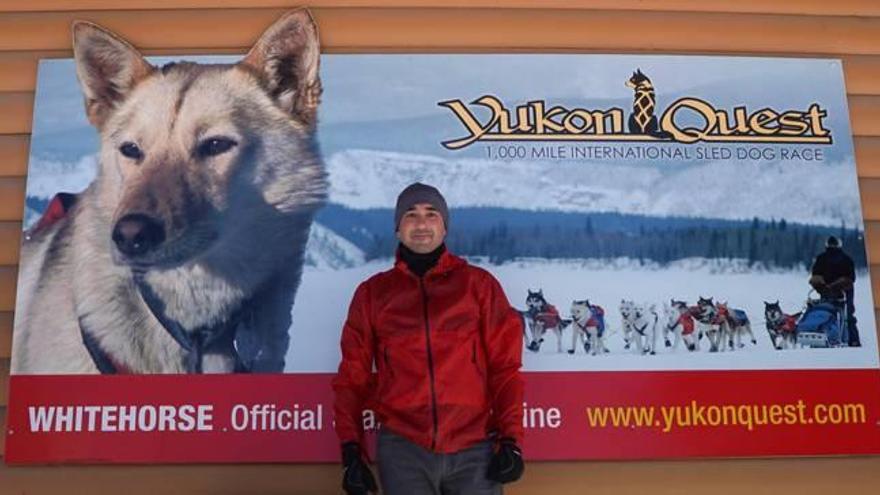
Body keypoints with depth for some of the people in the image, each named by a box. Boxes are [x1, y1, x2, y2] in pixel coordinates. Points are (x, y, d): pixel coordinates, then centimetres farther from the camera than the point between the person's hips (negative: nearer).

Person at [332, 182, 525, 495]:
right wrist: (351, 449, 3)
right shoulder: (372, 293, 8)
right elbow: (353, 376, 9)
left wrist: (510, 439, -4)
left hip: (474, 448, 0)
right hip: (403, 449, 1)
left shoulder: (478, 284, 6)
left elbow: (504, 365, 4)